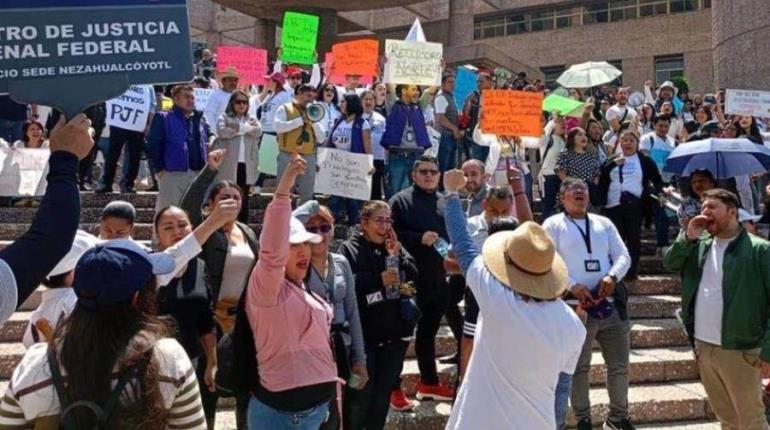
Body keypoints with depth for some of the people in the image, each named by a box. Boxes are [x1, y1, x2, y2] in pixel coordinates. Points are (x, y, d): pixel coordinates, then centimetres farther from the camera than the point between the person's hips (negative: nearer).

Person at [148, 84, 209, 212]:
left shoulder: (200, 120, 17)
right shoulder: (163, 119, 1)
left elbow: (206, 143, 23)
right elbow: (154, 145, -4)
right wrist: (159, 169, -8)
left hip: (197, 174, 5)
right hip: (172, 174, -5)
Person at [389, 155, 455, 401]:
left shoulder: (446, 203, 13)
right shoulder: (401, 201, -4)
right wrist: (419, 238, -21)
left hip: (438, 279, 6)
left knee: (428, 332, 19)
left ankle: (429, 383, 31)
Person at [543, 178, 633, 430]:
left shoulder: (604, 223, 17)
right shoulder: (553, 225, 2)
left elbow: (623, 255, 10)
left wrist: (612, 276, -10)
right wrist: (573, 286, -18)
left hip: (610, 304, 5)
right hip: (575, 306, -4)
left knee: (620, 364, 11)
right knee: (578, 367, 6)